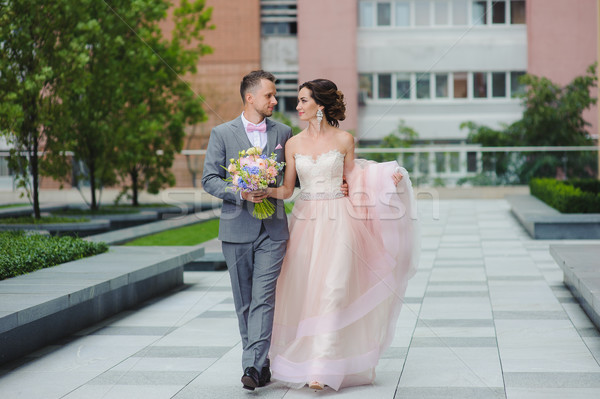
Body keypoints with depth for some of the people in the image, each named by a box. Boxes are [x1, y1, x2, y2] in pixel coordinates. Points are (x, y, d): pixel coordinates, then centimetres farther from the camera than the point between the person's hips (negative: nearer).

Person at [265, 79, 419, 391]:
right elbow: (286, 189, 7)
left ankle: (323, 368, -11)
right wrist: (262, 190, -11)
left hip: (337, 223, -3)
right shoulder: (294, 144, 7)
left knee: (332, 291, -10)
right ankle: (300, 359, 22)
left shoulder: (344, 139, 1)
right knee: (303, 292, 4)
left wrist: (387, 178, -3)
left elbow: (352, 180, 9)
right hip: (305, 222, 3)